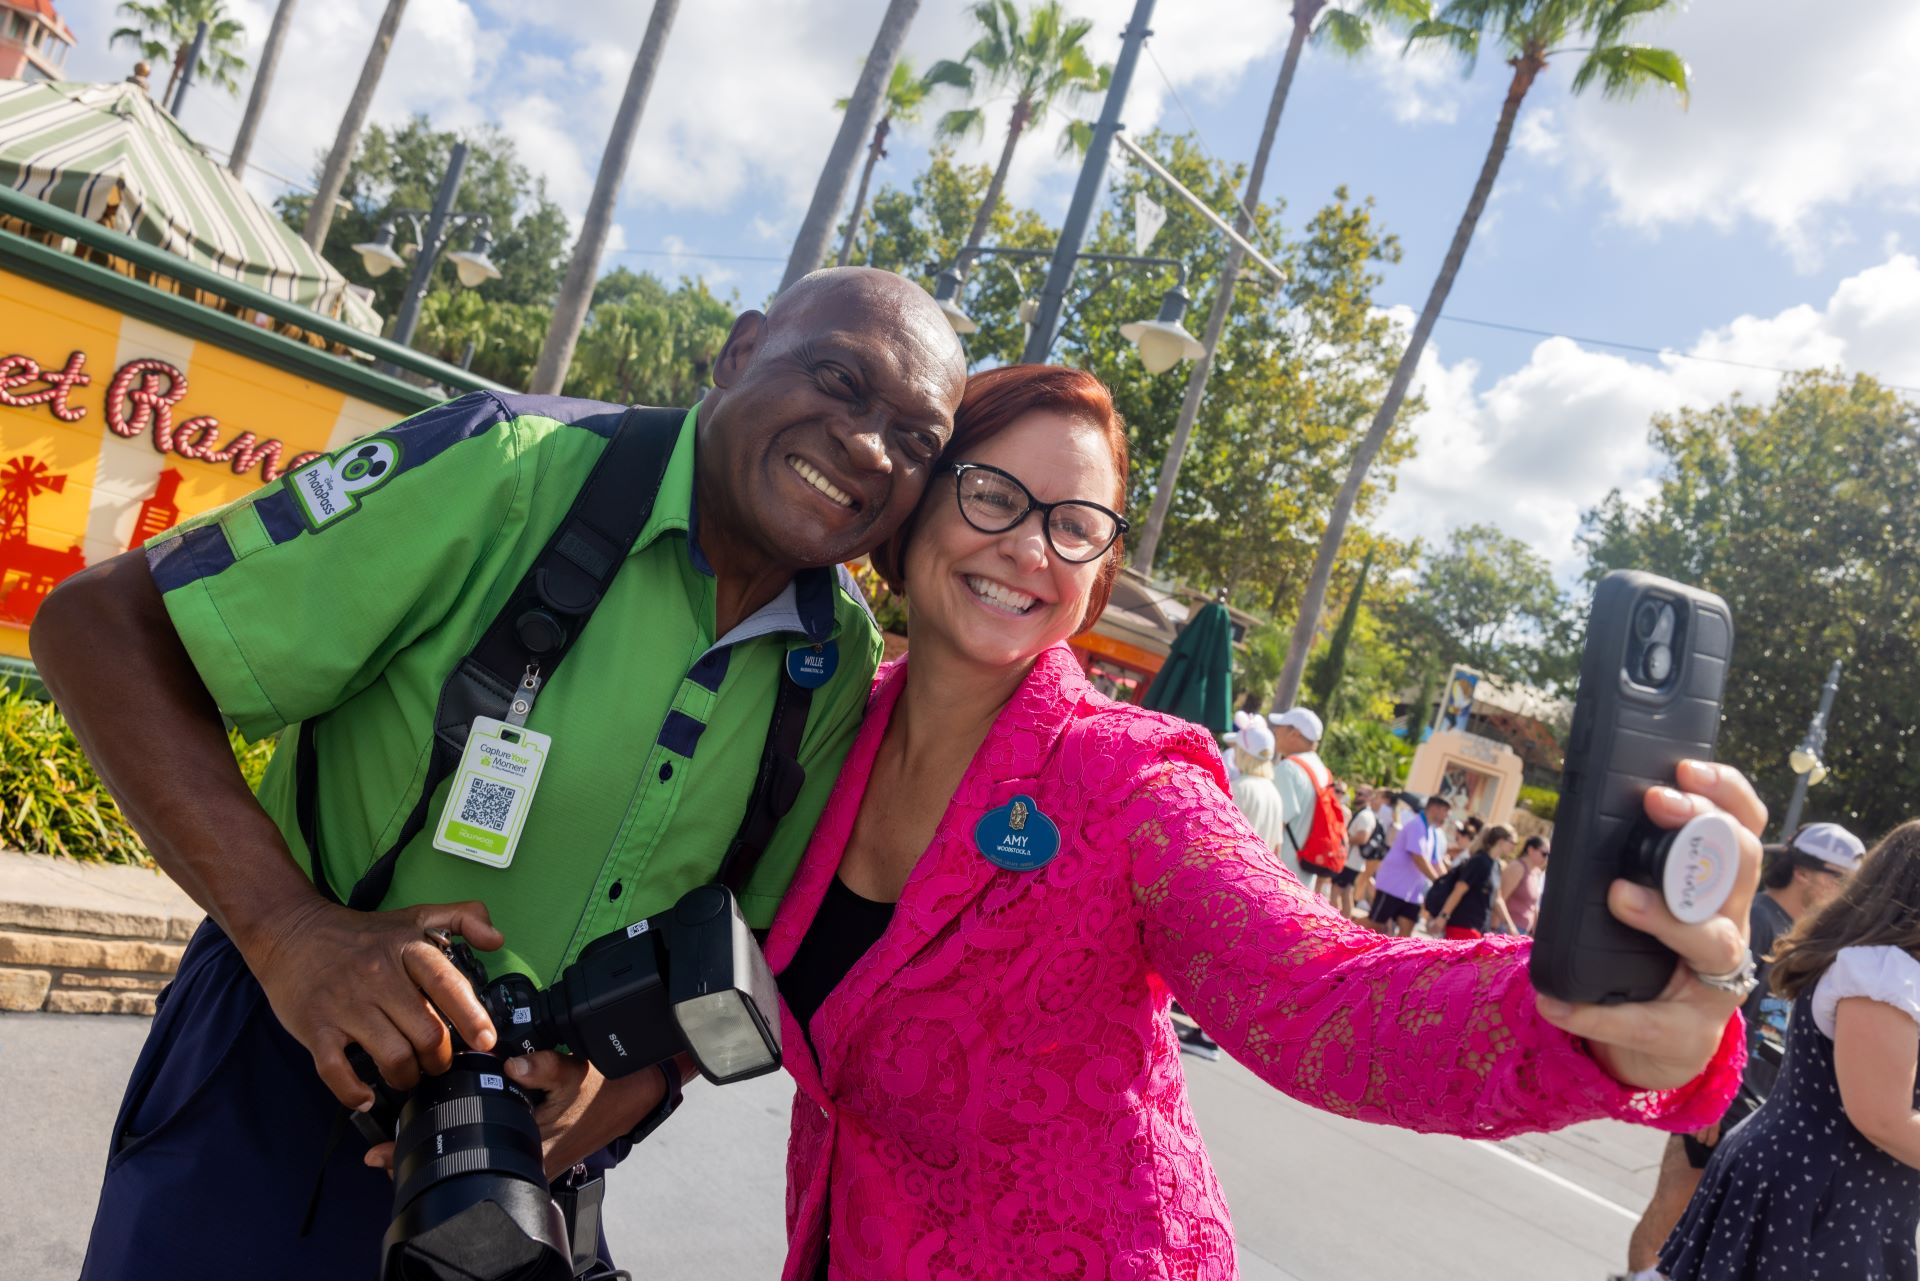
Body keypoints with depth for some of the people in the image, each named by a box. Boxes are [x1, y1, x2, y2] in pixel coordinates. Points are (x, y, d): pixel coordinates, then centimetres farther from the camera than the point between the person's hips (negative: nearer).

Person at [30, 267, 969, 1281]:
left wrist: (628, 1086, -16)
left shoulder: (845, 664, -7)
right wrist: (291, 924, -31)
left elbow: (775, 940, 3)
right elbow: (100, 622, -20)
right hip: (283, 1105, -4)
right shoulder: (510, 473, -22)